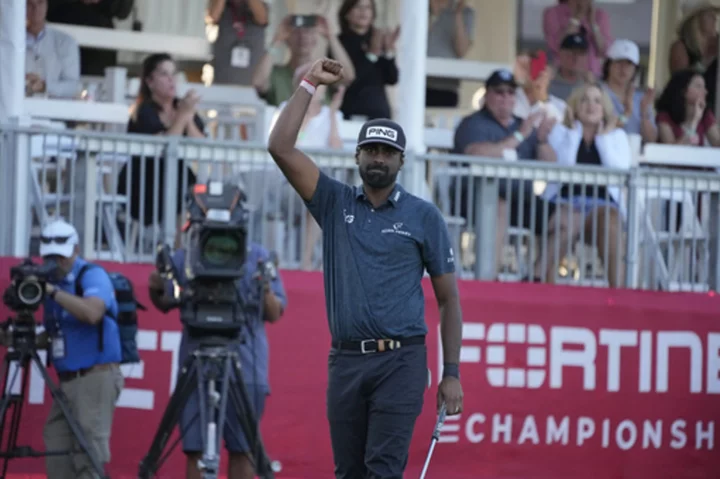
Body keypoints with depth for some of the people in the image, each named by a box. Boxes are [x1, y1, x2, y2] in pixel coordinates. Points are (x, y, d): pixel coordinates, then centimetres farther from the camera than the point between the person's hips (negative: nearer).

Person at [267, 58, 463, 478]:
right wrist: (310, 84, 0)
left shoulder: (423, 216, 5)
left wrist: (452, 374, -2)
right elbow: (281, 148, 1)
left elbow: (448, 298, 5)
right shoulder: (336, 203, 11)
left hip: (400, 360, -3)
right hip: (346, 360, 3)